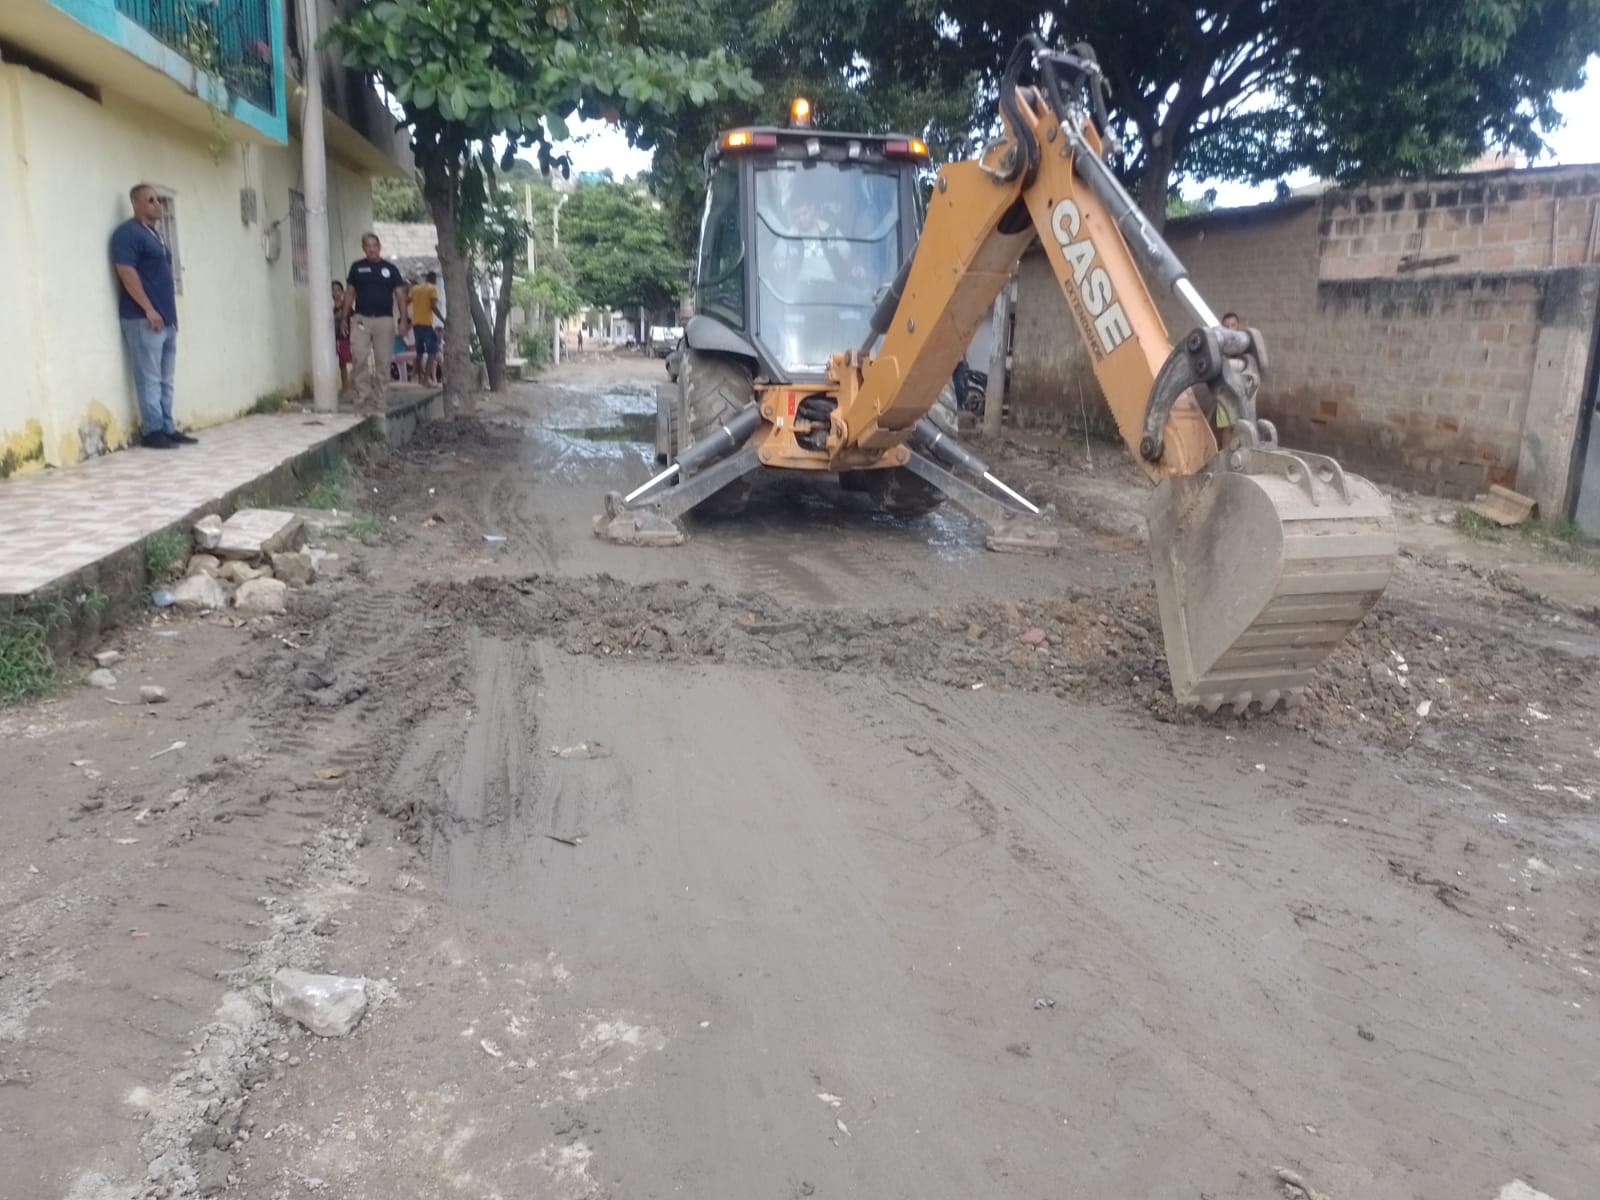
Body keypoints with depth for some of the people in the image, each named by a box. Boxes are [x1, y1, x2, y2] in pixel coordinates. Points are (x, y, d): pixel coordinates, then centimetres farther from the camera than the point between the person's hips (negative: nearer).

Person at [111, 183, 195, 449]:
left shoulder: (154, 233, 21)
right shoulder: (128, 233, -7)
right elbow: (126, 272, -15)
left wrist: (171, 313, 19)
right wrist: (148, 309, -19)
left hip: (166, 318, 9)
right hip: (143, 319, -9)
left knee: (165, 380, 9)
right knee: (149, 379, -8)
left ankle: (167, 428, 13)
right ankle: (152, 431, -6)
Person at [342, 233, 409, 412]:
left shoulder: (390, 268, 6)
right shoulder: (357, 267, 8)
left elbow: (400, 294, 4)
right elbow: (349, 293, 12)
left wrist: (403, 320, -6)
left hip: (384, 320, 0)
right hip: (361, 318, 0)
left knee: (383, 362, 2)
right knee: (359, 358, -12)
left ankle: (380, 400, 10)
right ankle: (363, 397, -6)